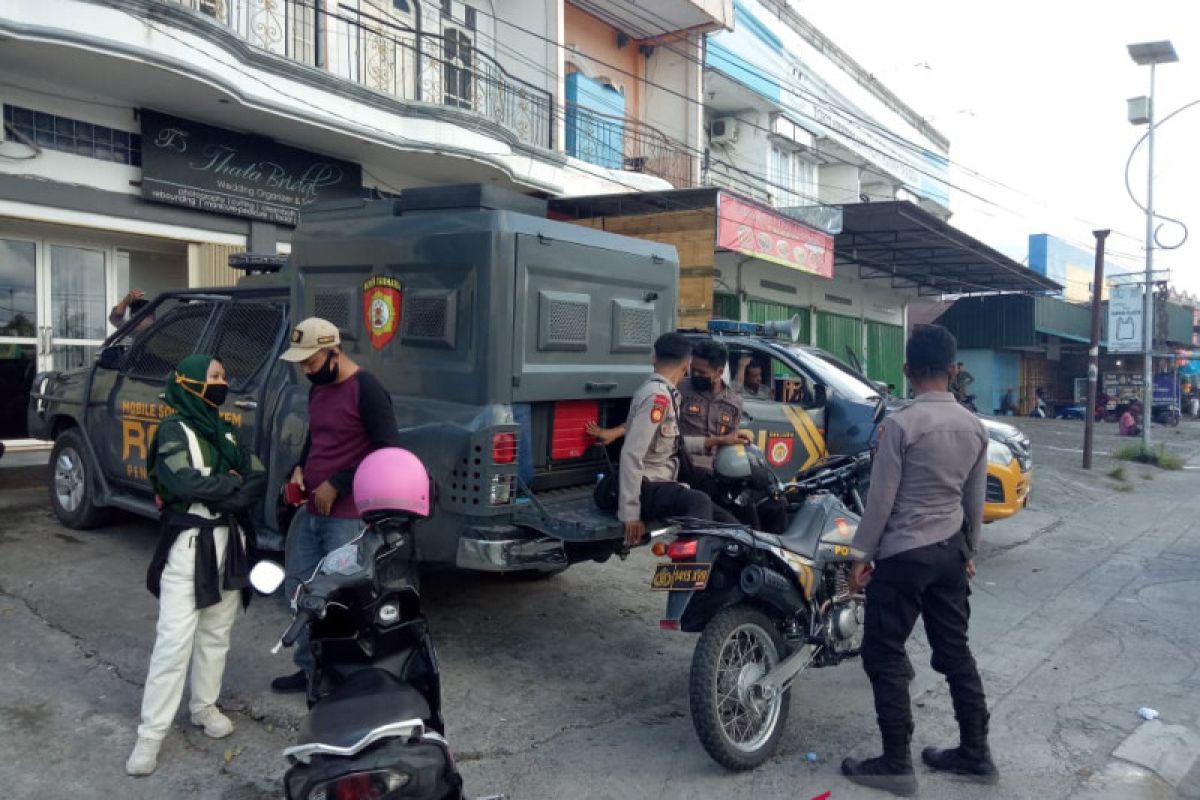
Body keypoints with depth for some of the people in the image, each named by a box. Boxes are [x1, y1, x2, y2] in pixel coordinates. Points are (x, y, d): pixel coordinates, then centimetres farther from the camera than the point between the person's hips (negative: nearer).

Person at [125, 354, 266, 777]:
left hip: (228, 543, 6)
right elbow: (185, 483, -22)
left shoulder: (225, 432, 14)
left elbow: (260, 478, 5)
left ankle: (204, 707, 28)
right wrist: (232, 481, -7)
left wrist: (226, 499, -12)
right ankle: (150, 735, 0)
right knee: (175, 640, -8)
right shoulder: (173, 430, -5)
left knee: (216, 635, 13)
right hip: (188, 544, -6)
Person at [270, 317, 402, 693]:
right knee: (300, 589, 18)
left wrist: (336, 485, -16)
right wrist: (300, 468, 5)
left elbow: (390, 451, -18)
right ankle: (310, 667, 33)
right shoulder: (317, 388, 11)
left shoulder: (366, 390, -14)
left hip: (348, 517, -9)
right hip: (312, 511, 9)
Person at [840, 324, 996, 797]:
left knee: (884, 657, 3)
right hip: (950, 553, 7)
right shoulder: (974, 427, 4)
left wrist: (862, 556, -5)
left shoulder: (900, 424, -17)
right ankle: (975, 753, 27)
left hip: (903, 555, -7)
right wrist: (969, 552, 22)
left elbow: (881, 500, -15)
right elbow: (975, 501, 11)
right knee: (955, 652, 17)